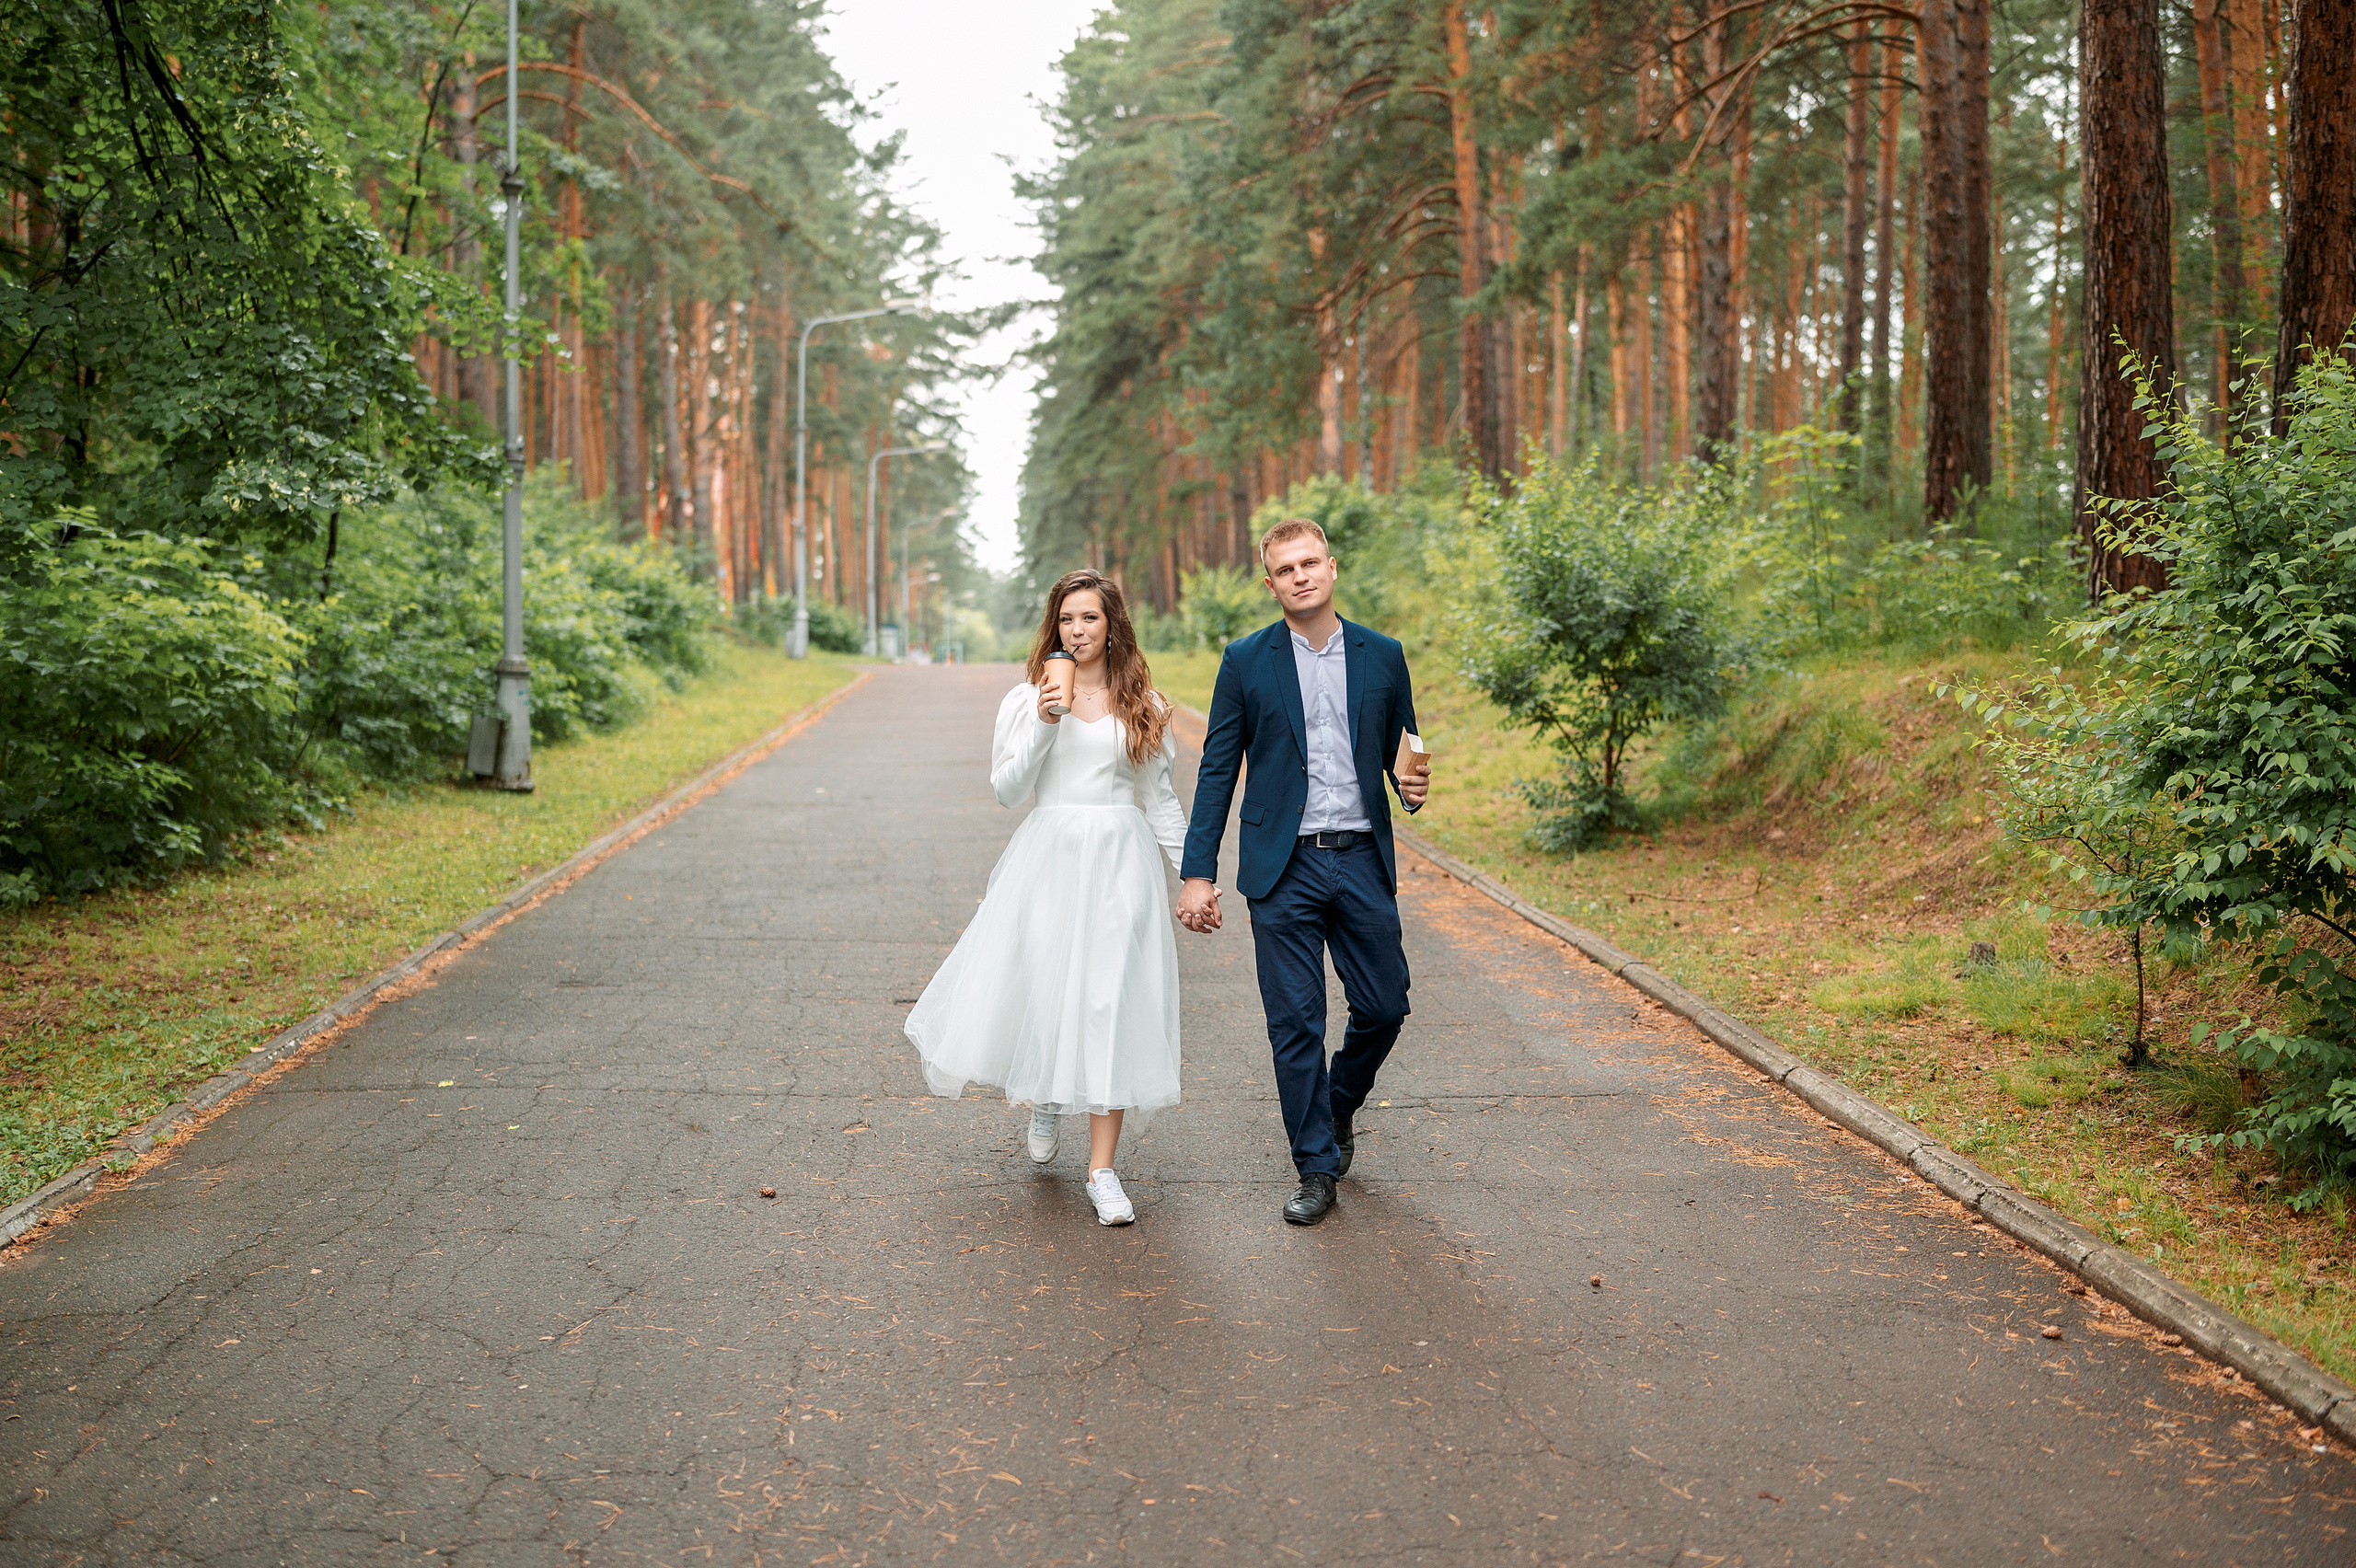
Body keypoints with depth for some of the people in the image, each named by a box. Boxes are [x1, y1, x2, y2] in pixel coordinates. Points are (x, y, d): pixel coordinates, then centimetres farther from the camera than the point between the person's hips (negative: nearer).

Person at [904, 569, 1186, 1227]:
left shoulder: (1143, 704, 7)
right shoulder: (1029, 698, 5)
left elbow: (1159, 796, 13)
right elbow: (1007, 790, -2)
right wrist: (1046, 721, -13)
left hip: (1121, 860, 0)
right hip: (1049, 857, 0)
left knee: (1110, 1005, -3)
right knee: (1032, 987, -2)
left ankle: (1101, 1168, 3)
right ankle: (1045, 1098, 34)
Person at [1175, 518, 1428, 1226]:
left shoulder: (1383, 656, 7)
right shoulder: (1247, 661, 2)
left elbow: (1403, 751, 15)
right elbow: (1217, 771, 2)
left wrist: (1413, 788, -10)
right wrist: (1197, 873, -4)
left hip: (1363, 860, 2)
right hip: (1283, 870, -2)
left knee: (1385, 1007, 5)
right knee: (1295, 1021, 0)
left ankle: (1338, 1106, 35)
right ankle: (1316, 1168, 13)